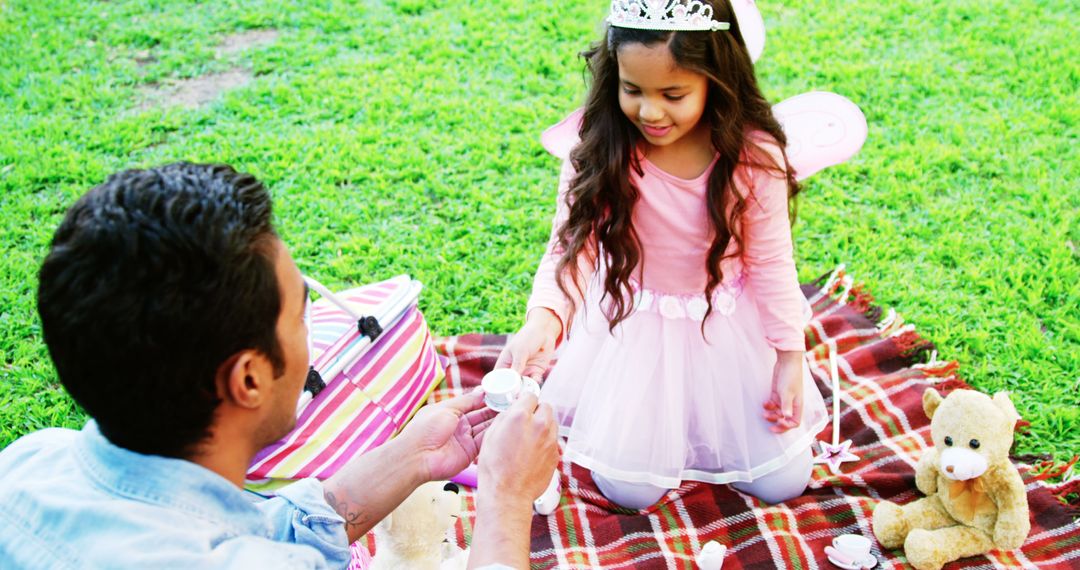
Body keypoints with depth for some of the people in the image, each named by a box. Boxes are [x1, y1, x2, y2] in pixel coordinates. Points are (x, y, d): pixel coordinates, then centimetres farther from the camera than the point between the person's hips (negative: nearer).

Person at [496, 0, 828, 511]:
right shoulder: (599, 148, -21)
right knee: (628, 488, 1)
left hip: (729, 329, 1)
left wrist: (790, 359, -5)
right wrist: (543, 321, -42)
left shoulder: (753, 156, -20)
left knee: (781, 482, 7)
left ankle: (697, 409, 33)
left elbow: (771, 261, -8)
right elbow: (569, 248, -23)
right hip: (634, 329, -1)